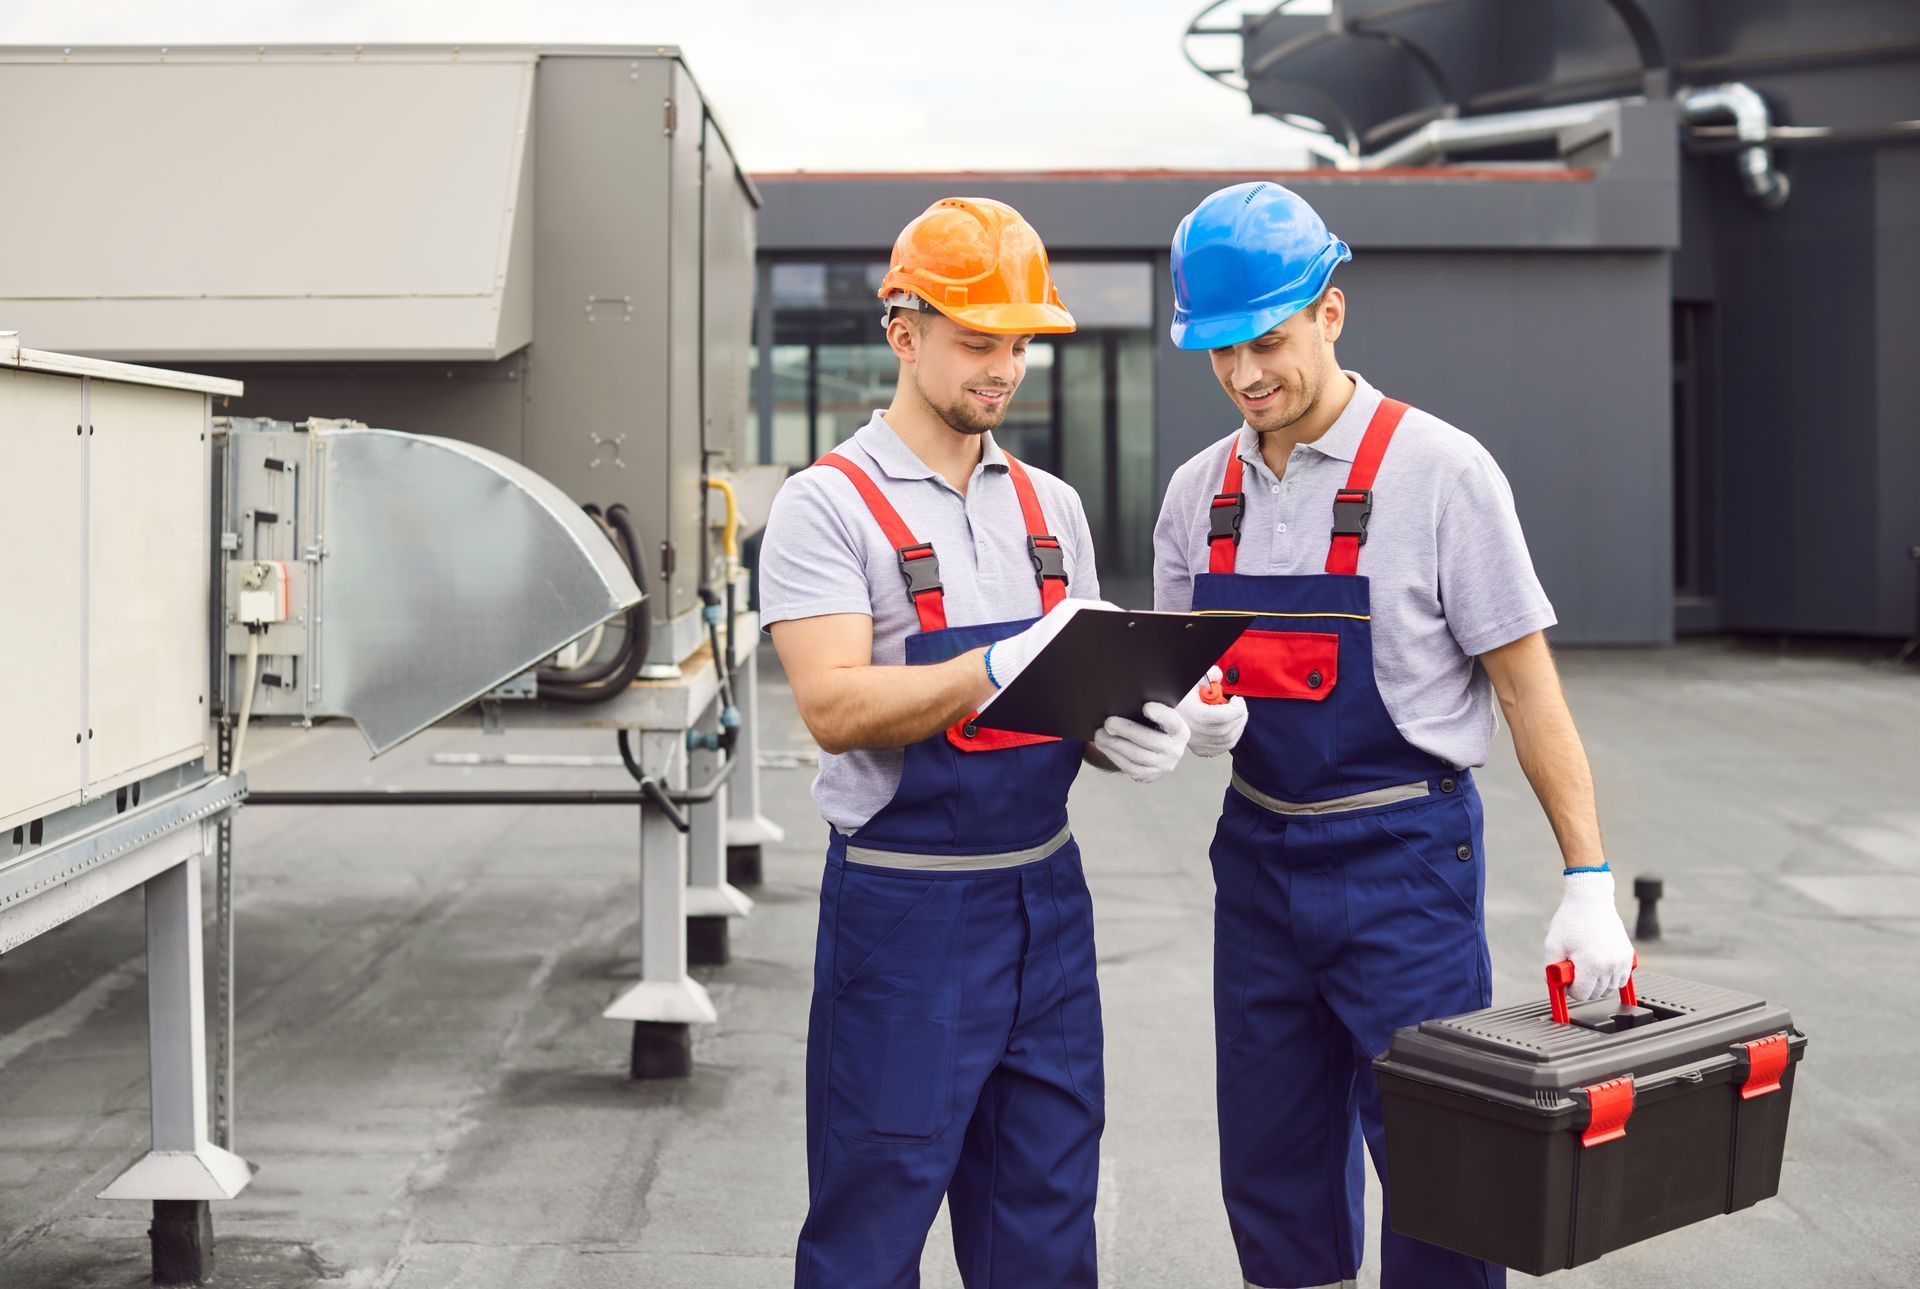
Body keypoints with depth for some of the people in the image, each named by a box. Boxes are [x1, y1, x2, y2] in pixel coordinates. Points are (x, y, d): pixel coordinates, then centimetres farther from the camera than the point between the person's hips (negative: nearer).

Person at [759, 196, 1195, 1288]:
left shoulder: (1051, 505, 11)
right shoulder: (828, 505, -8)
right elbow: (836, 708, -19)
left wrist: (1122, 732, -7)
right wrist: (1005, 667, -30)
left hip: (1048, 898, 6)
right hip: (904, 910, -6)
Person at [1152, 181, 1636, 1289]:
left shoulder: (1439, 471, -10)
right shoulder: (1200, 492, 6)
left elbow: (1527, 683, -8)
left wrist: (1589, 881, -12)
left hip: (1404, 857, -5)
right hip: (1259, 854, 5)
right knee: (1272, 1174, 13)